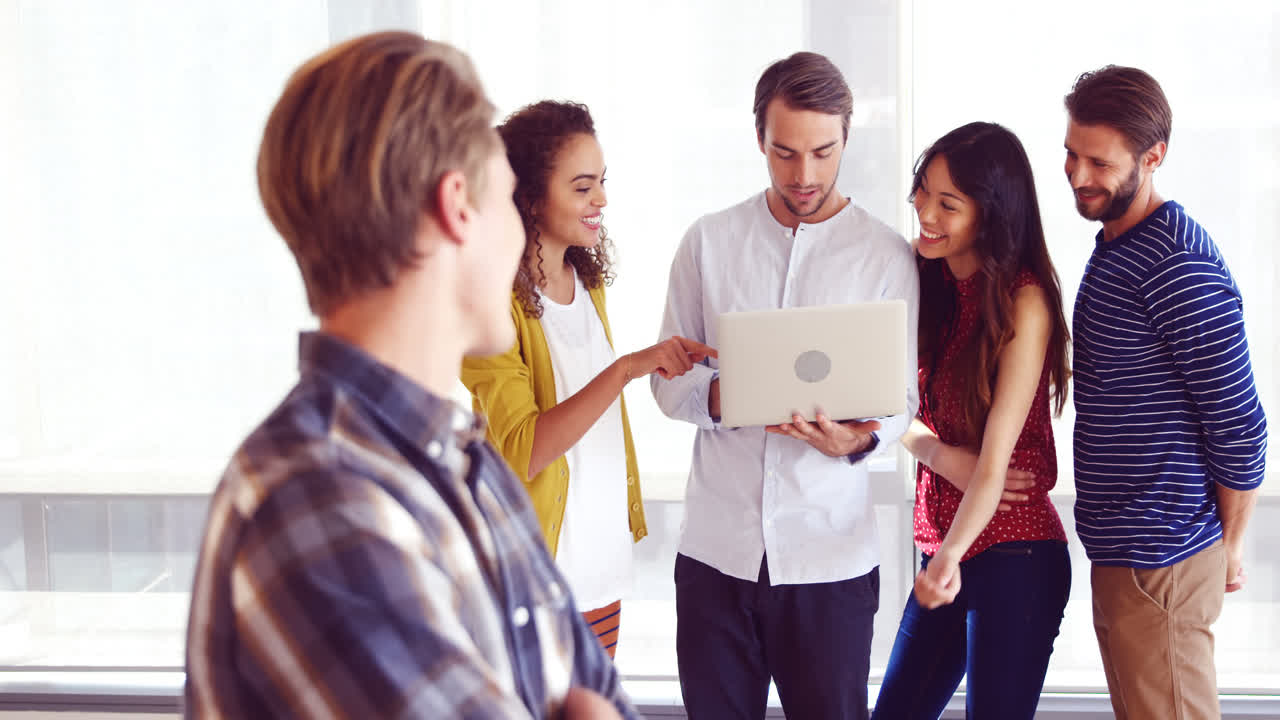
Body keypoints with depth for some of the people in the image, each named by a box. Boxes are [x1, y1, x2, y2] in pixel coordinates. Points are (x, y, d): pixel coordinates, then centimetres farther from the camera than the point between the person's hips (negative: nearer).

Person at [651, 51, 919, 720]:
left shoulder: (886, 256, 2)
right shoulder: (708, 241, 6)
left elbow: (901, 397, 2)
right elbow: (669, 379, 6)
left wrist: (859, 437, -20)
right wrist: (719, 398, -16)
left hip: (832, 554, -1)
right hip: (717, 544, 1)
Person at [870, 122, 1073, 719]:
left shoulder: (1024, 301, -13)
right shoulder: (924, 279, 5)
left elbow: (996, 458, -19)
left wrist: (950, 557, -31)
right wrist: (943, 456, -16)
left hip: (1013, 554, -6)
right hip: (942, 547, 6)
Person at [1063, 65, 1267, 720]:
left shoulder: (1180, 270, -20)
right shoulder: (1114, 246, 12)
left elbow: (1240, 427, -18)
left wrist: (1229, 548, -6)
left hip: (1159, 562, -10)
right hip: (1120, 549, 10)